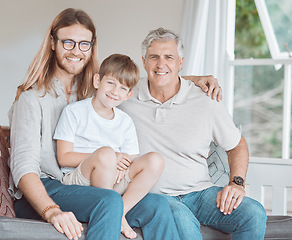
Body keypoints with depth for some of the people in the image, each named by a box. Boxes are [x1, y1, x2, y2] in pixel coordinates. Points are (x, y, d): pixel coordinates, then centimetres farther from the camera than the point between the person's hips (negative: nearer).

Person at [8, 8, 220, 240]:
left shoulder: (97, 90, 16)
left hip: (86, 189, 6)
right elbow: (24, 166, -13)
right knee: (109, 200, -35)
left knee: (157, 205, -21)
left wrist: (196, 79, 12)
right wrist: (51, 211, -31)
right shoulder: (33, 97, -3)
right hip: (39, 194, -5)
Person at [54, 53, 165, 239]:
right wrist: (111, 158, -16)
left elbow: (130, 160, 11)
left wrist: (120, 167, -16)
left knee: (155, 161, -17)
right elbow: (64, 157, -8)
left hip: (113, 182, 5)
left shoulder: (125, 122, 14)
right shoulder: (74, 112, -1)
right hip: (76, 179, -5)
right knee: (106, 153, -36)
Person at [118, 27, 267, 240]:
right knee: (181, 219, -38)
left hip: (200, 192, 2)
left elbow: (237, 146, 14)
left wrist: (237, 183, -3)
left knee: (254, 214, -24)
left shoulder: (206, 101, 2)